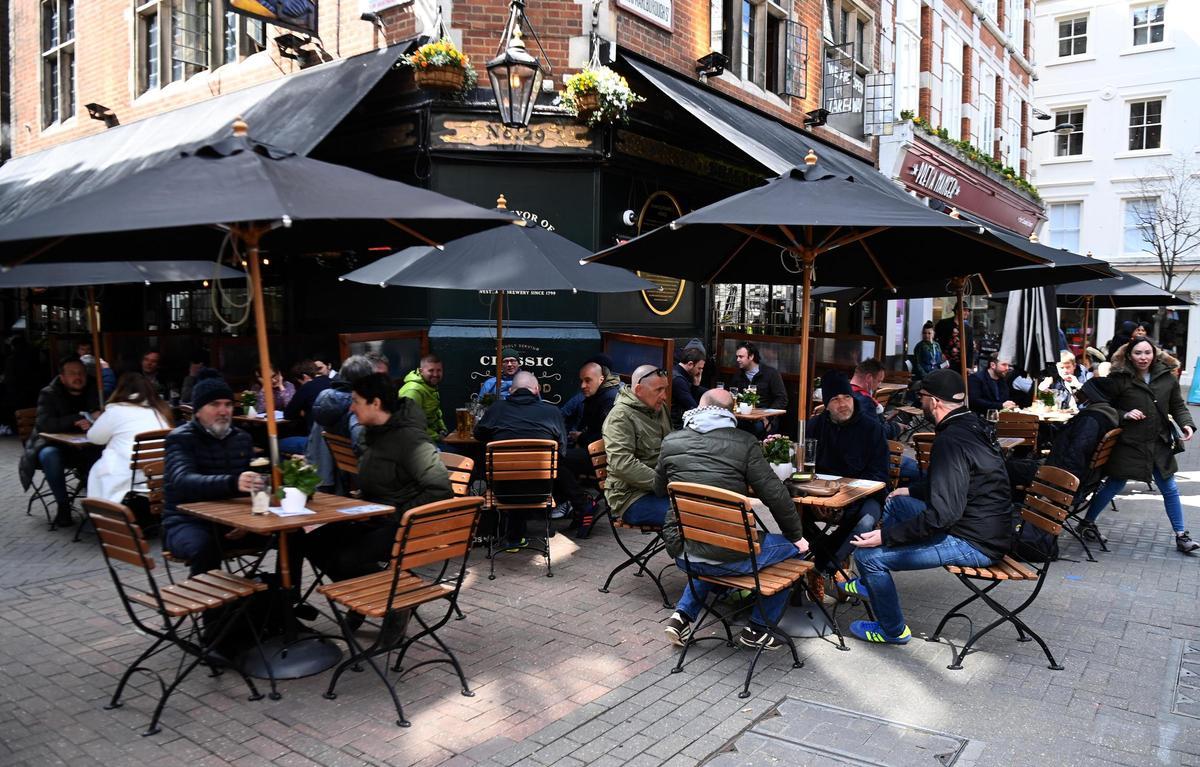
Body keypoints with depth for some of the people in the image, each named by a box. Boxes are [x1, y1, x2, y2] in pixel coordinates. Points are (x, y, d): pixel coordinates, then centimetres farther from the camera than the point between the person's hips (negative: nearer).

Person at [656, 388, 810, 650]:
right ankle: (758, 629, 23)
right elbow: (775, 495, -9)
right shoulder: (744, 442, -8)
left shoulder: (671, 441, 4)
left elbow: (659, 490, 19)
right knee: (794, 549, 19)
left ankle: (683, 615, 24)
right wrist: (796, 536, 6)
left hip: (681, 554, 5)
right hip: (730, 557, -5)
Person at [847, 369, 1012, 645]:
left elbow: (943, 513, -29)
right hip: (982, 526, 11)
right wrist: (911, 491, 28)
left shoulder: (951, 441, -24)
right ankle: (870, 584, 33)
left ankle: (893, 630, 9)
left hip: (973, 544, -11)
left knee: (867, 554, -14)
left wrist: (886, 536, -24)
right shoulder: (972, 425, 7)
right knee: (895, 502, 25)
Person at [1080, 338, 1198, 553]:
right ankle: (1087, 522, 20)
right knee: (1114, 486, 4)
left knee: (1170, 489, 10)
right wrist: (1124, 416, -16)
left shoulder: (1167, 377, 5)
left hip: (1159, 445, 4)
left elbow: (1178, 406, 12)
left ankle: (1181, 535, 22)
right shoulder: (1118, 379, -8)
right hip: (1128, 445, -4)